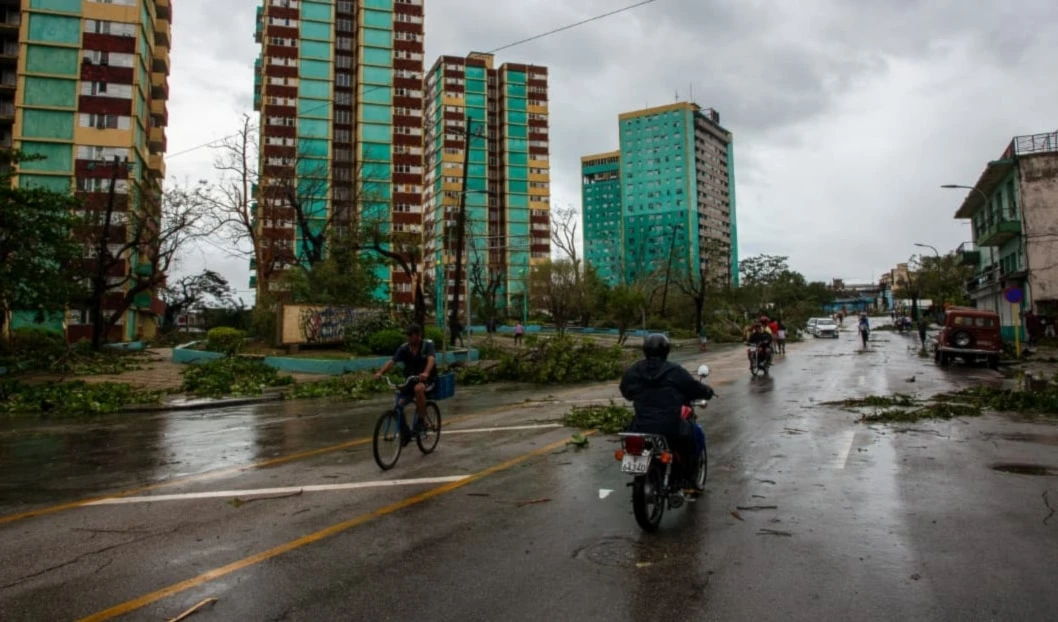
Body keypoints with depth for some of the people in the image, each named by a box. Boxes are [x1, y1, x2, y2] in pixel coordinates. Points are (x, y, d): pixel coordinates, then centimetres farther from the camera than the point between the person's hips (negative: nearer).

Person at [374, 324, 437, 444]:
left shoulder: (427, 345, -10)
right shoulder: (404, 348, -1)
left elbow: (431, 359, -29)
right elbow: (392, 361, -13)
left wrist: (426, 373, -51)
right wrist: (380, 372, -33)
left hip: (427, 380, -4)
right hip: (410, 380, 5)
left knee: (418, 388, -38)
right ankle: (405, 434, 10)